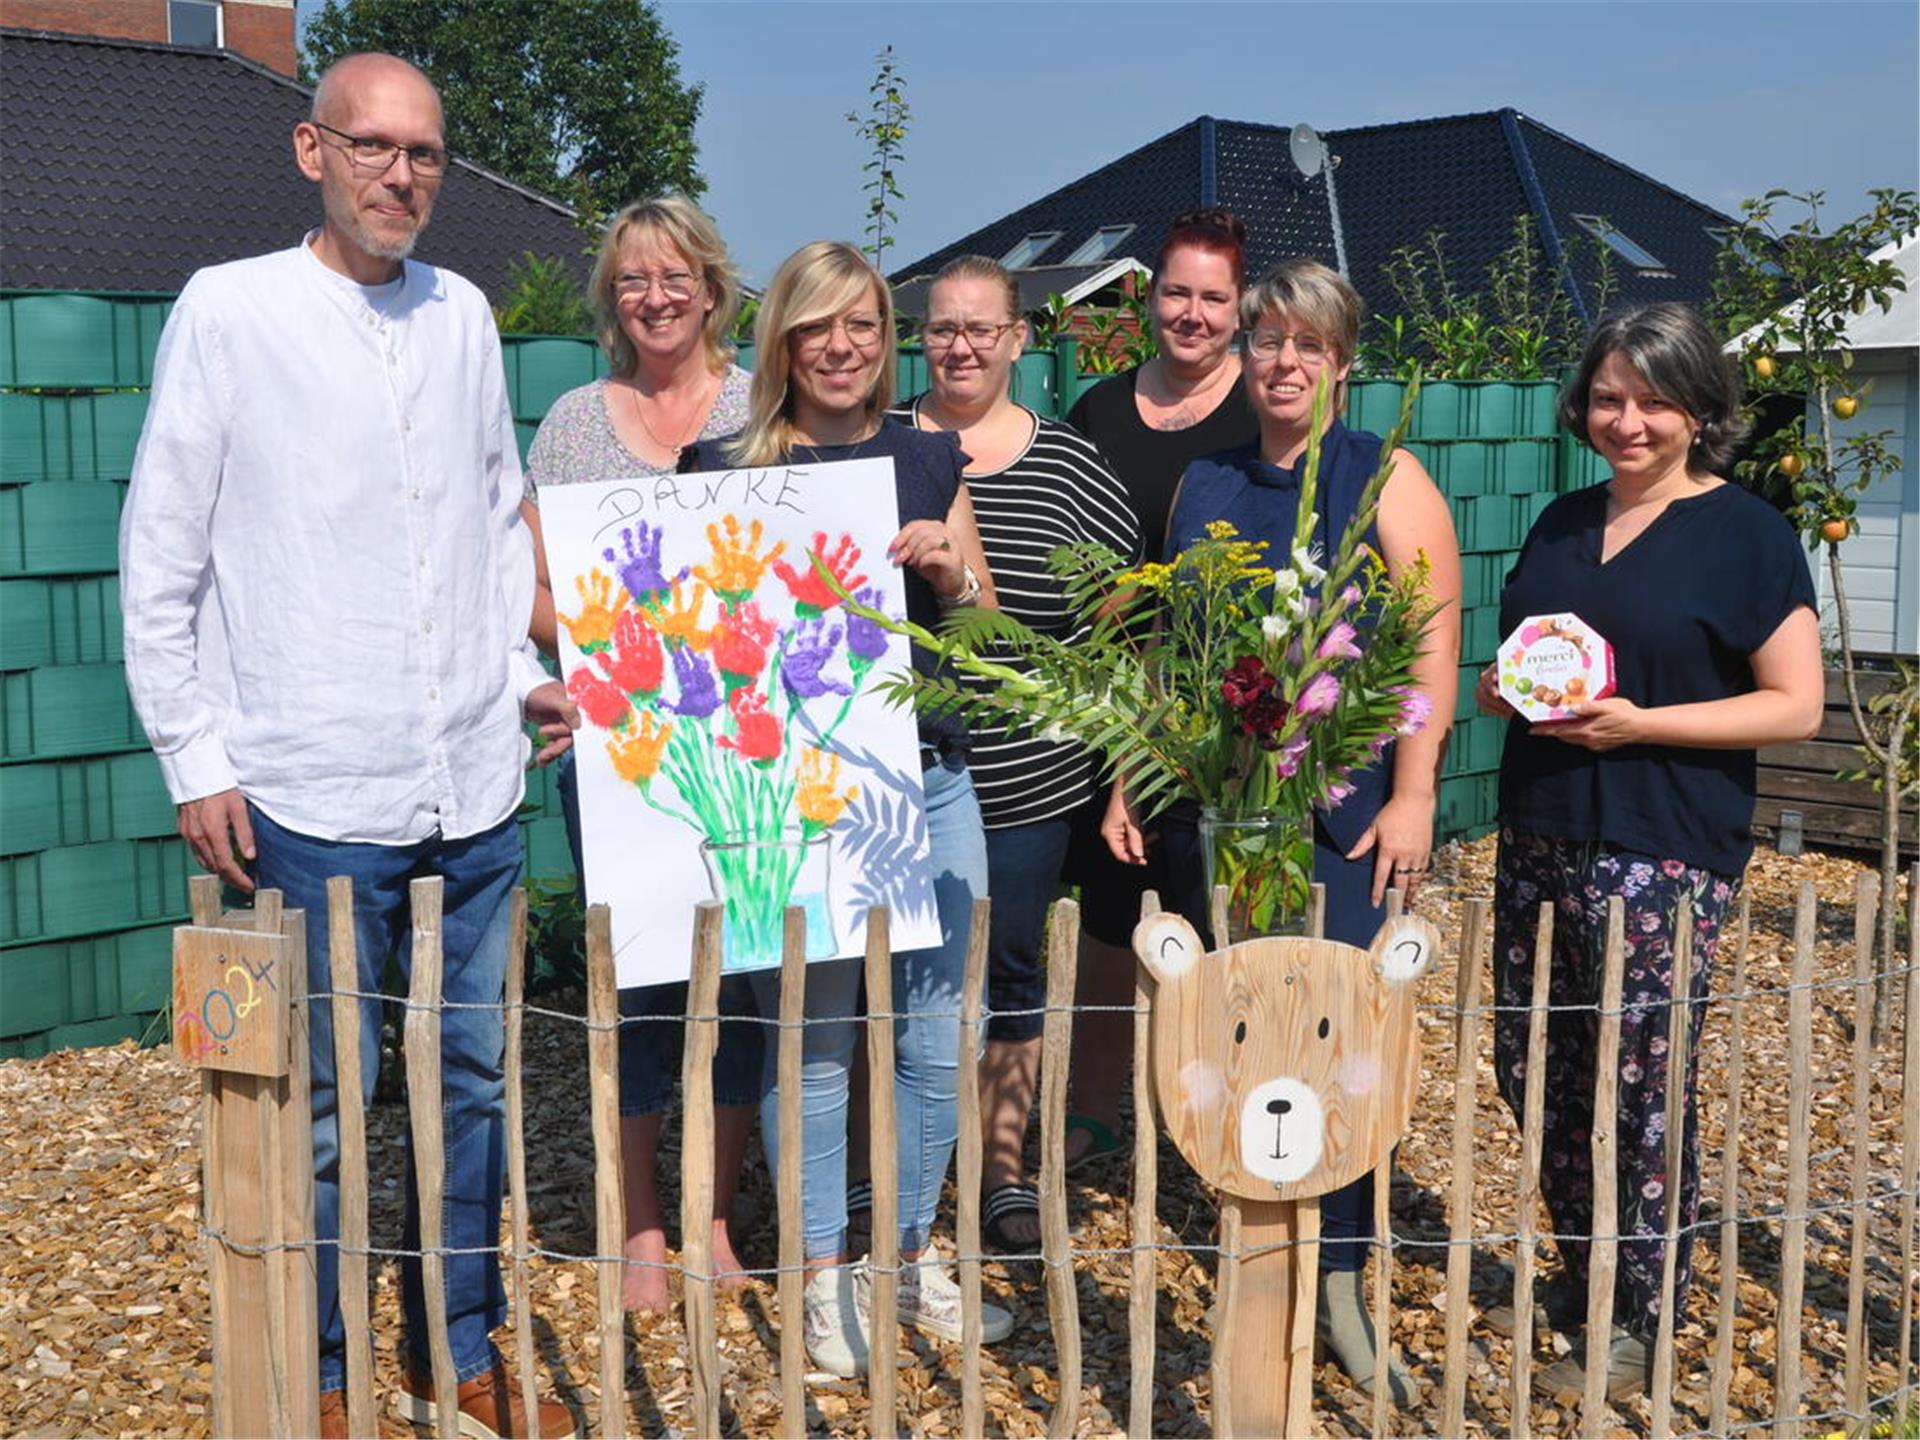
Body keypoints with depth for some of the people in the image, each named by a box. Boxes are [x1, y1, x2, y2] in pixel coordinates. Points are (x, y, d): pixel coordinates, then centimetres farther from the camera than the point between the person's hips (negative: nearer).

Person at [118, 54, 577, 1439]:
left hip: (474, 787, 4)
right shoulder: (229, 309, -2)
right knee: (319, 1100, 4)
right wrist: (197, 761, -4)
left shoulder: (465, 315, 10)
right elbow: (161, 557, -1)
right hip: (311, 799, -4)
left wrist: (523, 670, 9)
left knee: (474, 1078, 12)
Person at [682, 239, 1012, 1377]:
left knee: (938, 1035, 8)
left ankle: (915, 1254, 27)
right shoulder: (728, 469, 2)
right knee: (813, 1041, 2)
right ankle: (828, 1274, 19)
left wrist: (950, 572, -5)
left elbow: (989, 636, 13)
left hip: (931, 780, 3)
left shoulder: (930, 462, 11)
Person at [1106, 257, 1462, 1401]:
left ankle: (1341, 1283, 10)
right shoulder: (1204, 485, 13)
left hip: (1345, 815, -4)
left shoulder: (1385, 480, 0)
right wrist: (1133, 780, 12)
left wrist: (1413, 796, -15)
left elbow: (1434, 647, -7)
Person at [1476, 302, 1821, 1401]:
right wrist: (1503, 690, 0)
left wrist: (1638, 721, -18)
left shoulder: (1747, 532, -5)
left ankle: (1642, 1330, 18)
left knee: (1643, 1090, 0)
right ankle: (1581, 1283, 31)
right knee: (1533, 1068, 11)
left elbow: (1796, 705, -9)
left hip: (1664, 855, -6)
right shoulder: (1563, 522, 13)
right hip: (1540, 839, 6)